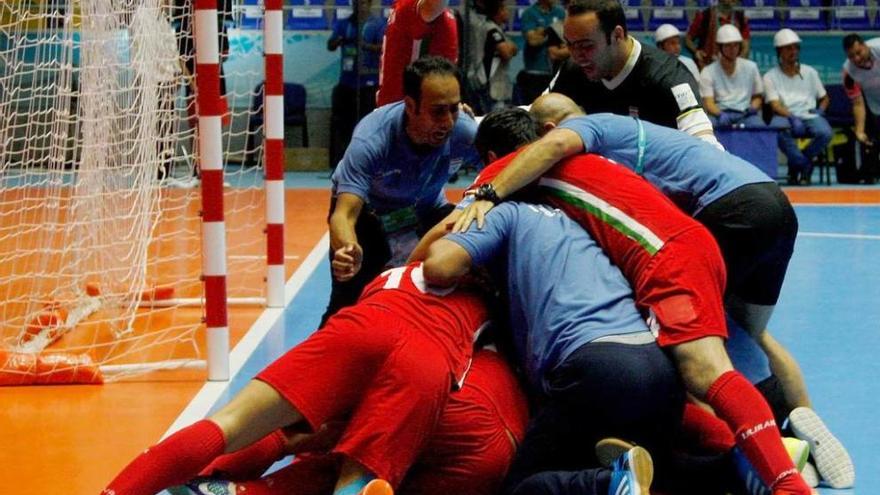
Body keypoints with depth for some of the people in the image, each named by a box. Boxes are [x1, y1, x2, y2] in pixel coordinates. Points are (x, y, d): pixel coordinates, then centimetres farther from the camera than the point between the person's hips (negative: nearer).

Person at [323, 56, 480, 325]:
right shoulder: (371, 141, -40)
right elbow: (344, 214, -44)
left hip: (424, 208, 3)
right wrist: (349, 251, -68)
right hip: (365, 210, -3)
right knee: (348, 301, -19)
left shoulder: (464, 132, -32)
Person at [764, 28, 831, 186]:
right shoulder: (770, 76, 9)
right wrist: (792, 118, -23)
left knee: (825, 132, -31)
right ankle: (805, 166, -17)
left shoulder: (810, 72, 19)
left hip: (810, 116, 2)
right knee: (780, 132, -39)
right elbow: (775, 105, -5)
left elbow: (824, 98, 24)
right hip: (786, 118, -2)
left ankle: (796, 164, -7)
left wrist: (821, 110, 0)